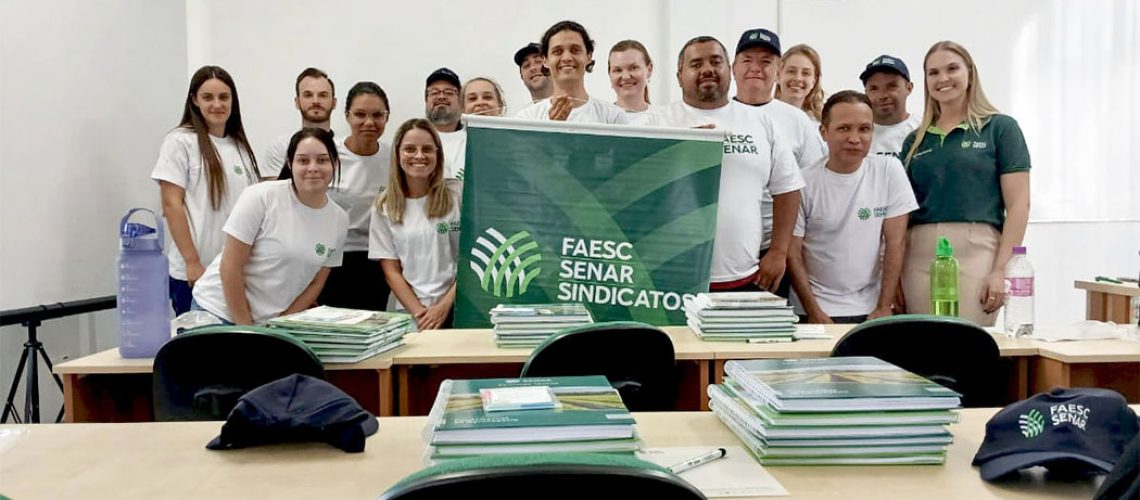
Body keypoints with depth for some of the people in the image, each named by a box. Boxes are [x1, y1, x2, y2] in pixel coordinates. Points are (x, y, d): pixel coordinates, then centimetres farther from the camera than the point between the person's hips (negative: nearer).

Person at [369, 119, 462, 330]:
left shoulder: (459, 195, 3)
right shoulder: (384, 207, 8)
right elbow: (391, 271, 5)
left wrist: (443, 307, -7)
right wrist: (420, 313, -7)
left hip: (455, 310, -1)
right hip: (407, 312, 1)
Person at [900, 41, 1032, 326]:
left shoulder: (1000, 128, 5)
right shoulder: (915, 140, 15)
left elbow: (1018, 204, -1)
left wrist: (1001, 270, -10)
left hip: (975, 251, -3)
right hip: (918, 254, 4)